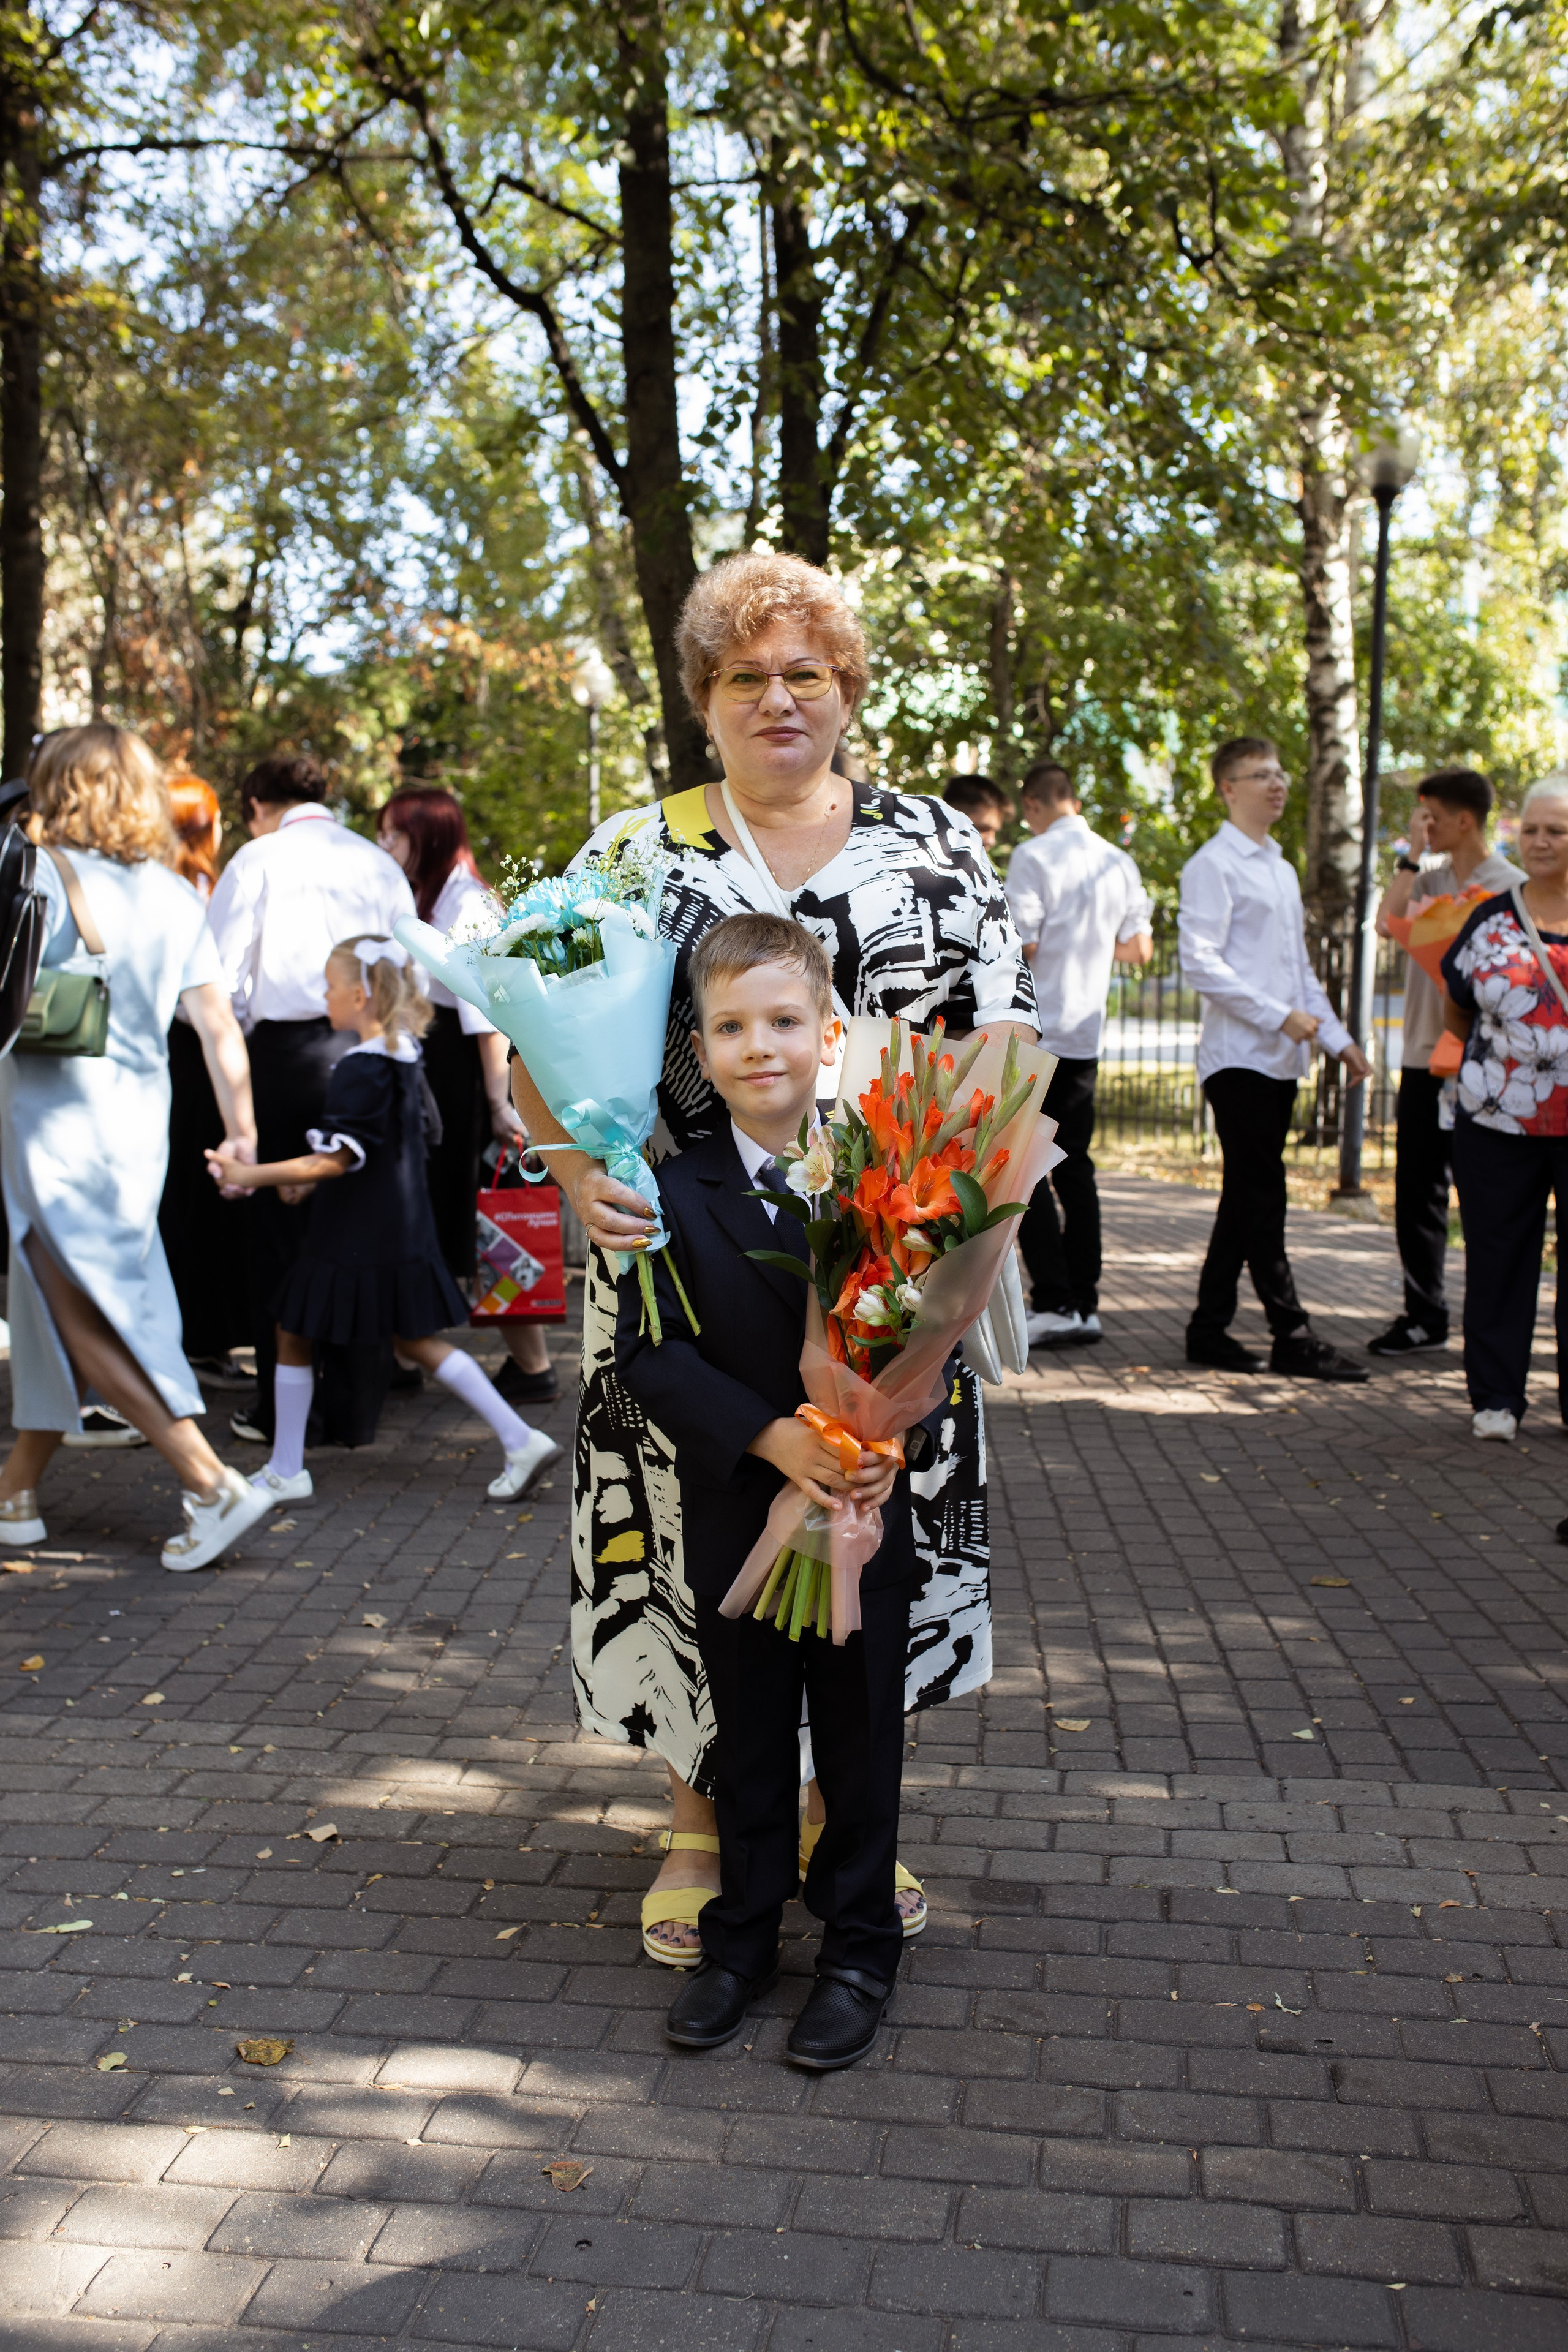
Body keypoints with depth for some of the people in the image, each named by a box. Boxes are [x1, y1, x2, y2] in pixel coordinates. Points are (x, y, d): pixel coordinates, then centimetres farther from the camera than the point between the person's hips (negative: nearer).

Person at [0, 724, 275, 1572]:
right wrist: (241, 1130, 8)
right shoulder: (176, 897, 7)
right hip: (141, 1120, 7)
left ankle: (213, 1484, -8)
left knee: (88, 1321, -1)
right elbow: (218, 1025, 5)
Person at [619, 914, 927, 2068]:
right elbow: (651, 1352, -13)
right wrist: (769, 1436, -26)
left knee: (862, 1742, 12)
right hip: (736, 1522, 1)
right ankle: (743, 1940, 34)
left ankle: (860, 1949, 30)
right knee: (749, 1743, 16)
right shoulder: (677, 1194, -7)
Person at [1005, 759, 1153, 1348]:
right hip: (1087, 1034, 7)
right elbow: (1139, 949, 15)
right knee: (1074, 1168, 10)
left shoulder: (1033, 856, -10)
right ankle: (1085, 1305, 11)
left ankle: (1055, 1304, -10)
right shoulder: (1119, 862, 10)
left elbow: (1021, 945, -16)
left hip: (1035, 1031, -7)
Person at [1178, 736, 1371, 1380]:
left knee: (1248, 1198, 9)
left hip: (1281, 1060, 9)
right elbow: (1201, 965, -16)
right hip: (1239, 1056, -9)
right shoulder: (1213, 866, -7)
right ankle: (1292, 1337, -3)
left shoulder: (1283, 870, 21)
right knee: (1262, 1198, -7)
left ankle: (1210, 1328, 16)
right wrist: (1279, 1016, -17)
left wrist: (1338, 1039, 18)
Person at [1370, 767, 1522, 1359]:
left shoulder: (1509, 886, -5)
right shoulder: (1428, 877, 10)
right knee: (1417, 1190, 8)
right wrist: (1412, 855, -4)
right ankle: (1424, 1315, 18)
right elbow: (1387, 924, -6)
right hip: (1422, 1056, 5)